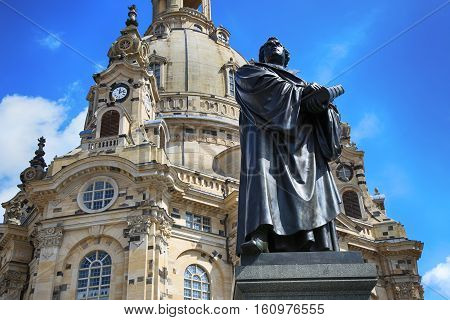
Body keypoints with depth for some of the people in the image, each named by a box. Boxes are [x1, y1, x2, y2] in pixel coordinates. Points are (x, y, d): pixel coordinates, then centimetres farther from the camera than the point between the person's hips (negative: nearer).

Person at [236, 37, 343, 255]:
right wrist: (304, 91, -1)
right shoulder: (249, 71, 28)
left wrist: (322, 101, -6)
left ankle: (321, 249, -29)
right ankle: (257, 235, -47)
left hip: (301, 139, 4)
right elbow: (267, 84, 4)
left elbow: (316, 103, 19)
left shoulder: (297, 81, 38)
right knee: (261, 171, -30)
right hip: (265, 129, -3)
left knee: (313, 180, -18)